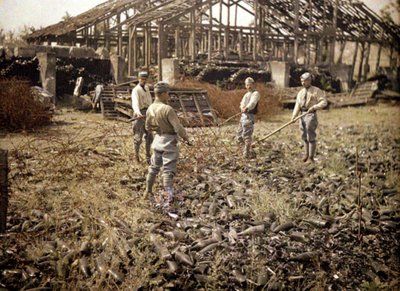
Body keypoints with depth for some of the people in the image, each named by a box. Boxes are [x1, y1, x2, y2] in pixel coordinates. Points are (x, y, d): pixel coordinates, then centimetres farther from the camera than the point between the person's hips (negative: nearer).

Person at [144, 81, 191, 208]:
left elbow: (148, 127, 12)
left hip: (158, 140, 6)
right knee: (168, 170, -2)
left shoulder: (150, 109, -1)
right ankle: (169, 195, -7)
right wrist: (186, 139, -7)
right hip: (169, 141, -6)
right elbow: (178, 128, -22)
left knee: (154, 166, 22)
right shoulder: (167, 109, -23)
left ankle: (148, 190, 34)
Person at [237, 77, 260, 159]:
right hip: (243, 115, 9)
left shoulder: (255, 93, -2)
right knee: (240, 136, 11)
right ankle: (249, 150, 20)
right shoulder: (246, 94, 24)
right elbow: (242, 104, 13)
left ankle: (247, 153, -11)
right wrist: (242, 107, -11)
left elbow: (252, 103, -19)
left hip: (249, 116, -9)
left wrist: (246, 108, -36)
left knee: (247, 135, -14)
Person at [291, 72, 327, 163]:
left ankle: (311, 157, -1)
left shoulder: (316, 91, -1)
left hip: (311, 115, -5)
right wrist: (293, 117, -4)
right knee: (304, 137, 10)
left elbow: (324, 102, -8)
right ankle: (306, 155, 22)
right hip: (302, 115, 5)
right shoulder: (300, 93, 15)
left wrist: (314, 107, -22)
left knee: (311, 137, -8)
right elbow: (297, 106, 8)